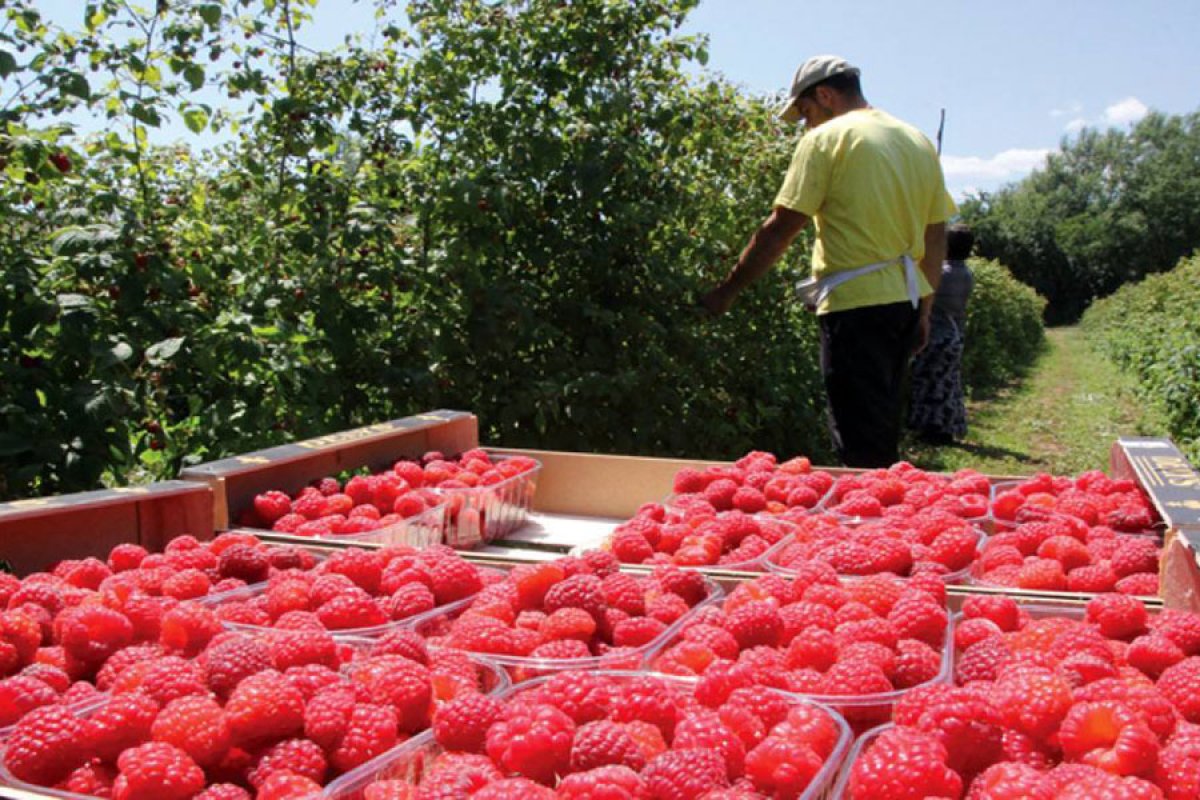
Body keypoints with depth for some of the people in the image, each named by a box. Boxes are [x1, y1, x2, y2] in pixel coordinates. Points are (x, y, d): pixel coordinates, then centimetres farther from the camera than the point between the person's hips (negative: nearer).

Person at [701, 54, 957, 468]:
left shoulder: (826, 138, -6)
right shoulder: (919, 142, 15)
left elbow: (780, 229, -10)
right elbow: (936, 234, 16)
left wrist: (726, 291, -3)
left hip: (856, 304, -7)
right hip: (905, 302, 8)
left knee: (861, 446, -3)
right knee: (884, 436, 17)